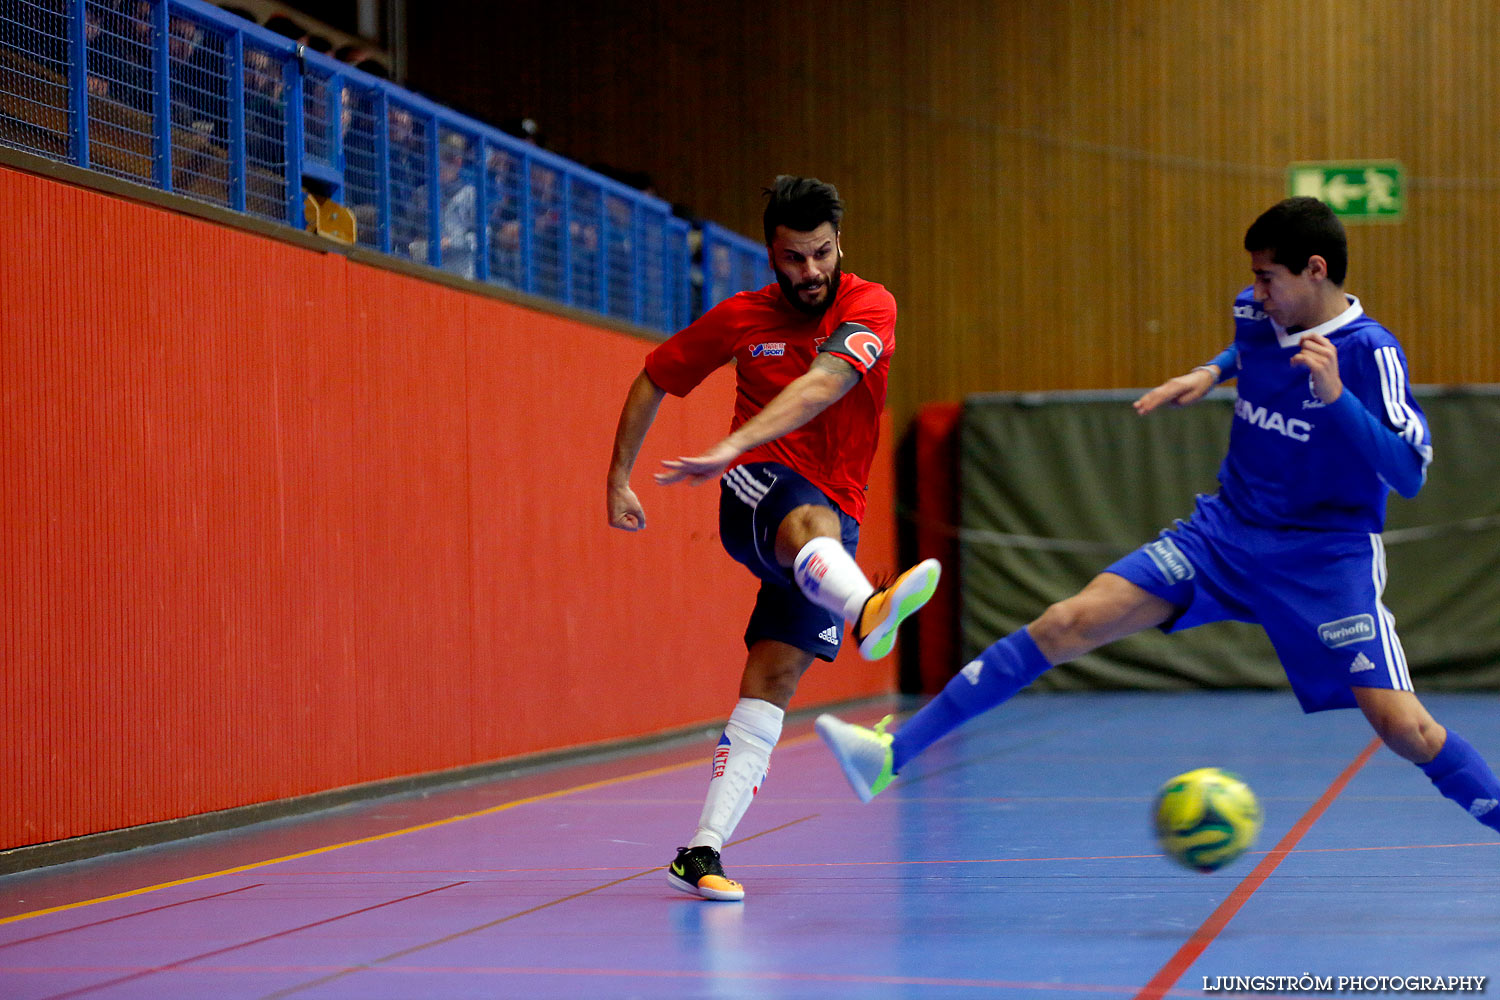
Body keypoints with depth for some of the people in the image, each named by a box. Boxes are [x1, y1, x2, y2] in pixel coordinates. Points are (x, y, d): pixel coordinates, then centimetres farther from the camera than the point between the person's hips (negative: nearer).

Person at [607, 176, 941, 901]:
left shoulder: (869, 306, -7)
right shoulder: (741, 317, 2)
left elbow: (824, 383, -26)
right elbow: (652, 381, 17)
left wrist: (732, 445, -39)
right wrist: (618, 478, 10)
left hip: (835, 515, 1)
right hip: (758, 490, -1)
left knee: (774, 678, -9)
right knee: (809, 520, -38)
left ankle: (702, 851, -9)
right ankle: (868, 611, -74)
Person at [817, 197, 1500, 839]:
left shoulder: (1369, 353, -17)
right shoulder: (1254, 314, 2)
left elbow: (1410, 475, -26)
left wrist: (1336, 397, -35)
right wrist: (1210, 372, 12)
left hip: (1327, 557, -5)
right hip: (1226, 531, 5)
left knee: (1401, 725, -20)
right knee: (1070, 622, -9)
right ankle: (895, 754, -9)